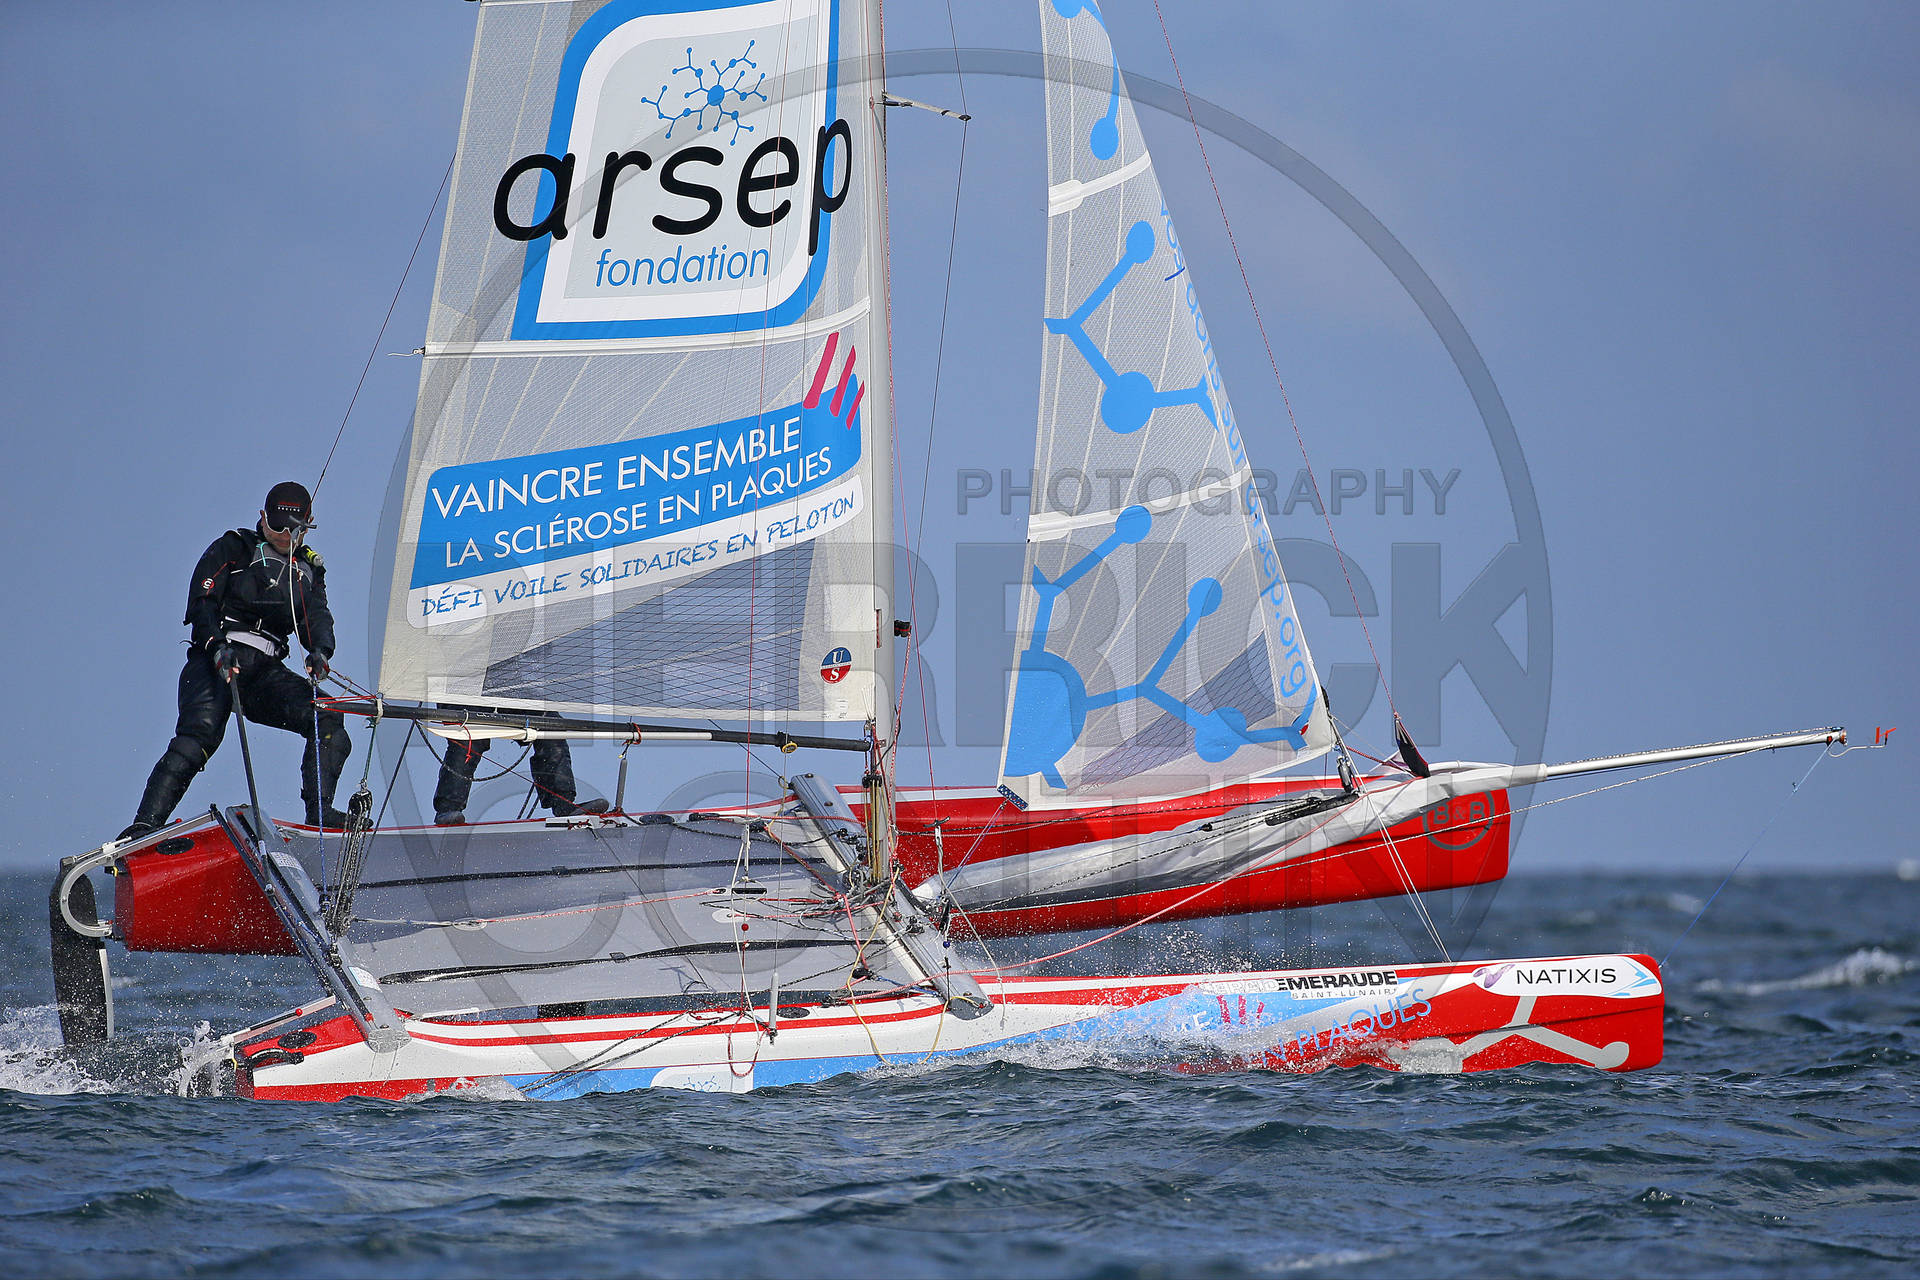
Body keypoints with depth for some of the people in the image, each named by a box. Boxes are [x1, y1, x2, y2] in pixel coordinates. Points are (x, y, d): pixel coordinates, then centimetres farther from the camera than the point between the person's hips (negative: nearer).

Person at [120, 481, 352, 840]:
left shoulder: (309, 569, 23)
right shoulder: (233, 549, 8)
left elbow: (317, 618, 8)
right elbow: (201, 602, -2)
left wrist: (320, 651, -17)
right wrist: (217, 647, -22)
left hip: (266, 673, 5)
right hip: (215, 662, -5)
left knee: (327, 718, -18)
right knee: (200, 735, -29)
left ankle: (319, 813, -21)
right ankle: (144, 827, -36)